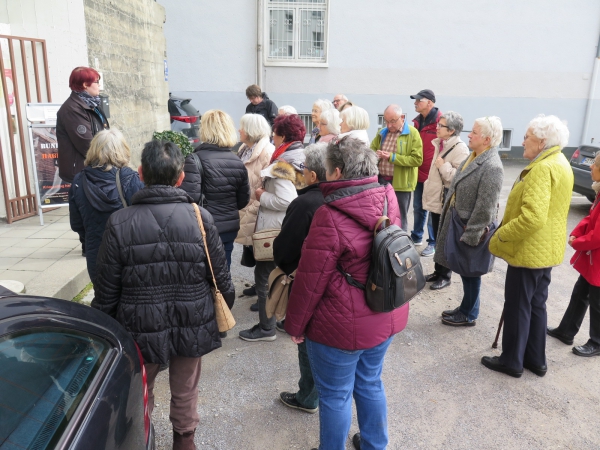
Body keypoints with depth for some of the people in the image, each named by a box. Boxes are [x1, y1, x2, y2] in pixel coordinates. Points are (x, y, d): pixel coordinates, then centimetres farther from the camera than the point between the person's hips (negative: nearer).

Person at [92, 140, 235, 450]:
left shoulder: (119, 223, -16)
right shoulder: (200, 218, -15)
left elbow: (107, 290, -9)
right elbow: (221, 277, -7)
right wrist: (225, 308, 12)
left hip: (141, 328, 0)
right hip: (192, 325, 1)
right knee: (185, 390, 22)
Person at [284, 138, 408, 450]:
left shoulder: (330, 216, -25)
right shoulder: (387, 200, -6)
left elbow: (311, 281, -19)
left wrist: (295, 324, -6)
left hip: (343, 325, -7)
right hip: (386, 317, 7)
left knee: (335, 395, 14)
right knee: (370, 384, 25)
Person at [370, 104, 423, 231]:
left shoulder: (412, 133, -8)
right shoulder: (382, 132, 11)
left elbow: (417, 159, -15)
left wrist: (392, 157, -20)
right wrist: (375, 155, -9)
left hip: (401, 183, -5)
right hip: (381, 180, 6)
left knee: (399, 219, 6)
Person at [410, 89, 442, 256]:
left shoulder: (441, 121, -13)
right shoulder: (418, 121, 10)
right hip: (419, 173, 7)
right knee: (418, 207, 17)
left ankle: (433, 243, 13)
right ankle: (416, 237, 32)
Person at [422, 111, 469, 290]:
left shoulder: (460, 149, -15)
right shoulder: (439, 144, 11)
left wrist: (443, 165, -20)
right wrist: (429, 188, 21)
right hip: (436, 199, 8)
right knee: (437, 239, 16)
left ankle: (445, 276, 14)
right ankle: (438, 271, 28)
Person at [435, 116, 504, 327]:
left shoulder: (492, 167, -23)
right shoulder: (474, 157, 7)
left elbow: (485, 208, -24)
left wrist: (469, 236, -21)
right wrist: (448, 220, 17)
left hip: (471, 228, -9)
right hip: (458, 222, 9)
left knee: (470, 272, 8)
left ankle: (469, 315, 26)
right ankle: (465, 308, 37)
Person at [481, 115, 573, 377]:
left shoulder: (542, 169, -22)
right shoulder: (561, 164, 11)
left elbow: (532, 218, -31)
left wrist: (499, 236, -19)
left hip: (529, 251, -10)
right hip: (547, 249, 10)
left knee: (517, 307, 4)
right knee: (536, 305, 18)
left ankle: (512, 361, 18)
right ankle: (536, 360, 30)